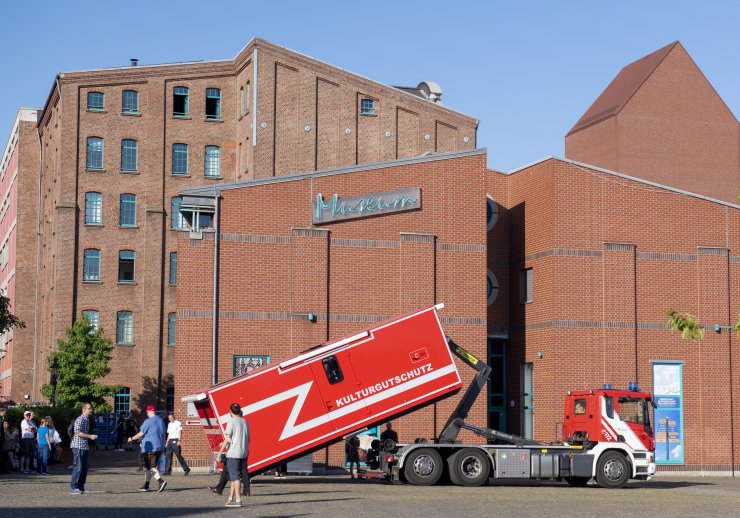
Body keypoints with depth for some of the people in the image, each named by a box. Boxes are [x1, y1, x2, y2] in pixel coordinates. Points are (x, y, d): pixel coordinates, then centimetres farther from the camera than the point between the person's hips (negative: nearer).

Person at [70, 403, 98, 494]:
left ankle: (80, 486, 19)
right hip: (78, 446, -9)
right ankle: (73, 488, -2)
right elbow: (78, 433, -21)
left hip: (85, 447, 9)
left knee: (85, 467, 11)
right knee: (78, 468, -7)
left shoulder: (87, 419, 16)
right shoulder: (80, 420, -13)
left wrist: (92, 436, 14)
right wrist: (90, 436, -19)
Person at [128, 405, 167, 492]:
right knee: (148, 466, 17)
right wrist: (162, 447, 24)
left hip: (150, 447, -7)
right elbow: (163, 435, 17)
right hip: (159, 447, 8)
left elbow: (141, 434, -9)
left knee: (151, 467, -9)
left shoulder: (148, 421, -11)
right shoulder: (161, 421, 12)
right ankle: (146, 485, 22)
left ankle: (161, 481, -27)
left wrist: (132, 439, 6)